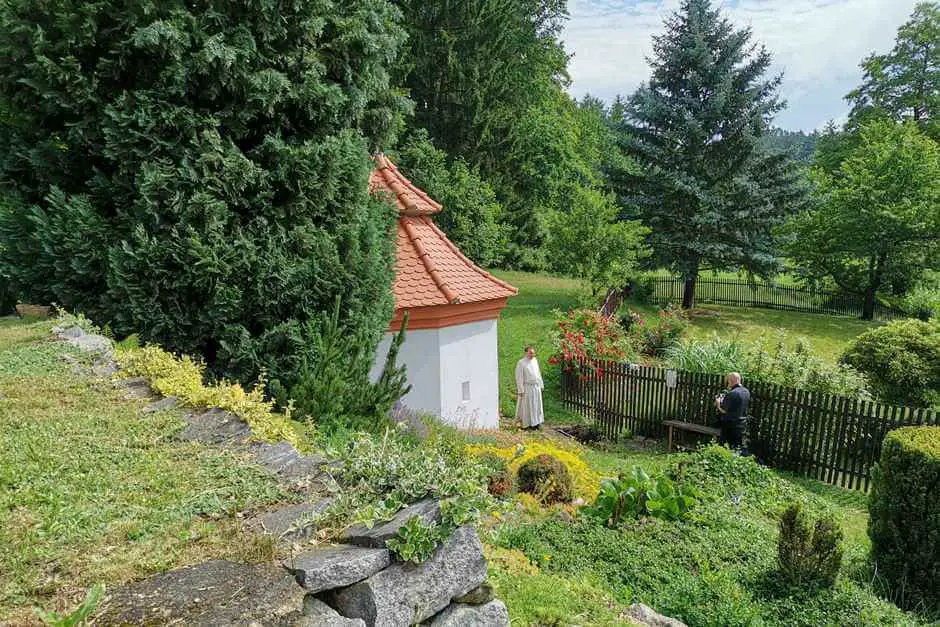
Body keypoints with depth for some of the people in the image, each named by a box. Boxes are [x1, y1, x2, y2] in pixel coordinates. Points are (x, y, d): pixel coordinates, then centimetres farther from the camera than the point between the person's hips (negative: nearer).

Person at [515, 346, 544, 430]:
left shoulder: (535, 361, 9)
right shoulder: (521, 363, -11)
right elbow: (519, 377, -13)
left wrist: (541, 384, 14)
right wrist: (521, 390, -15)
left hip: (536, 387, 7)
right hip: (527, 388, -7)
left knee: (536, 406, 11)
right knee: (527, 407, 0)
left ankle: (535, 423, 21)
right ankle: (527, 424, 8)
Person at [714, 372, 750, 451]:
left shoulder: (732, 393, -22)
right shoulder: (746, 392, 5)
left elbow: (724, 410, -21)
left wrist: (718, 402, -1)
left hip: (731, 424, -8)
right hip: (742, 423, 8)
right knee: (739, 447, 17)